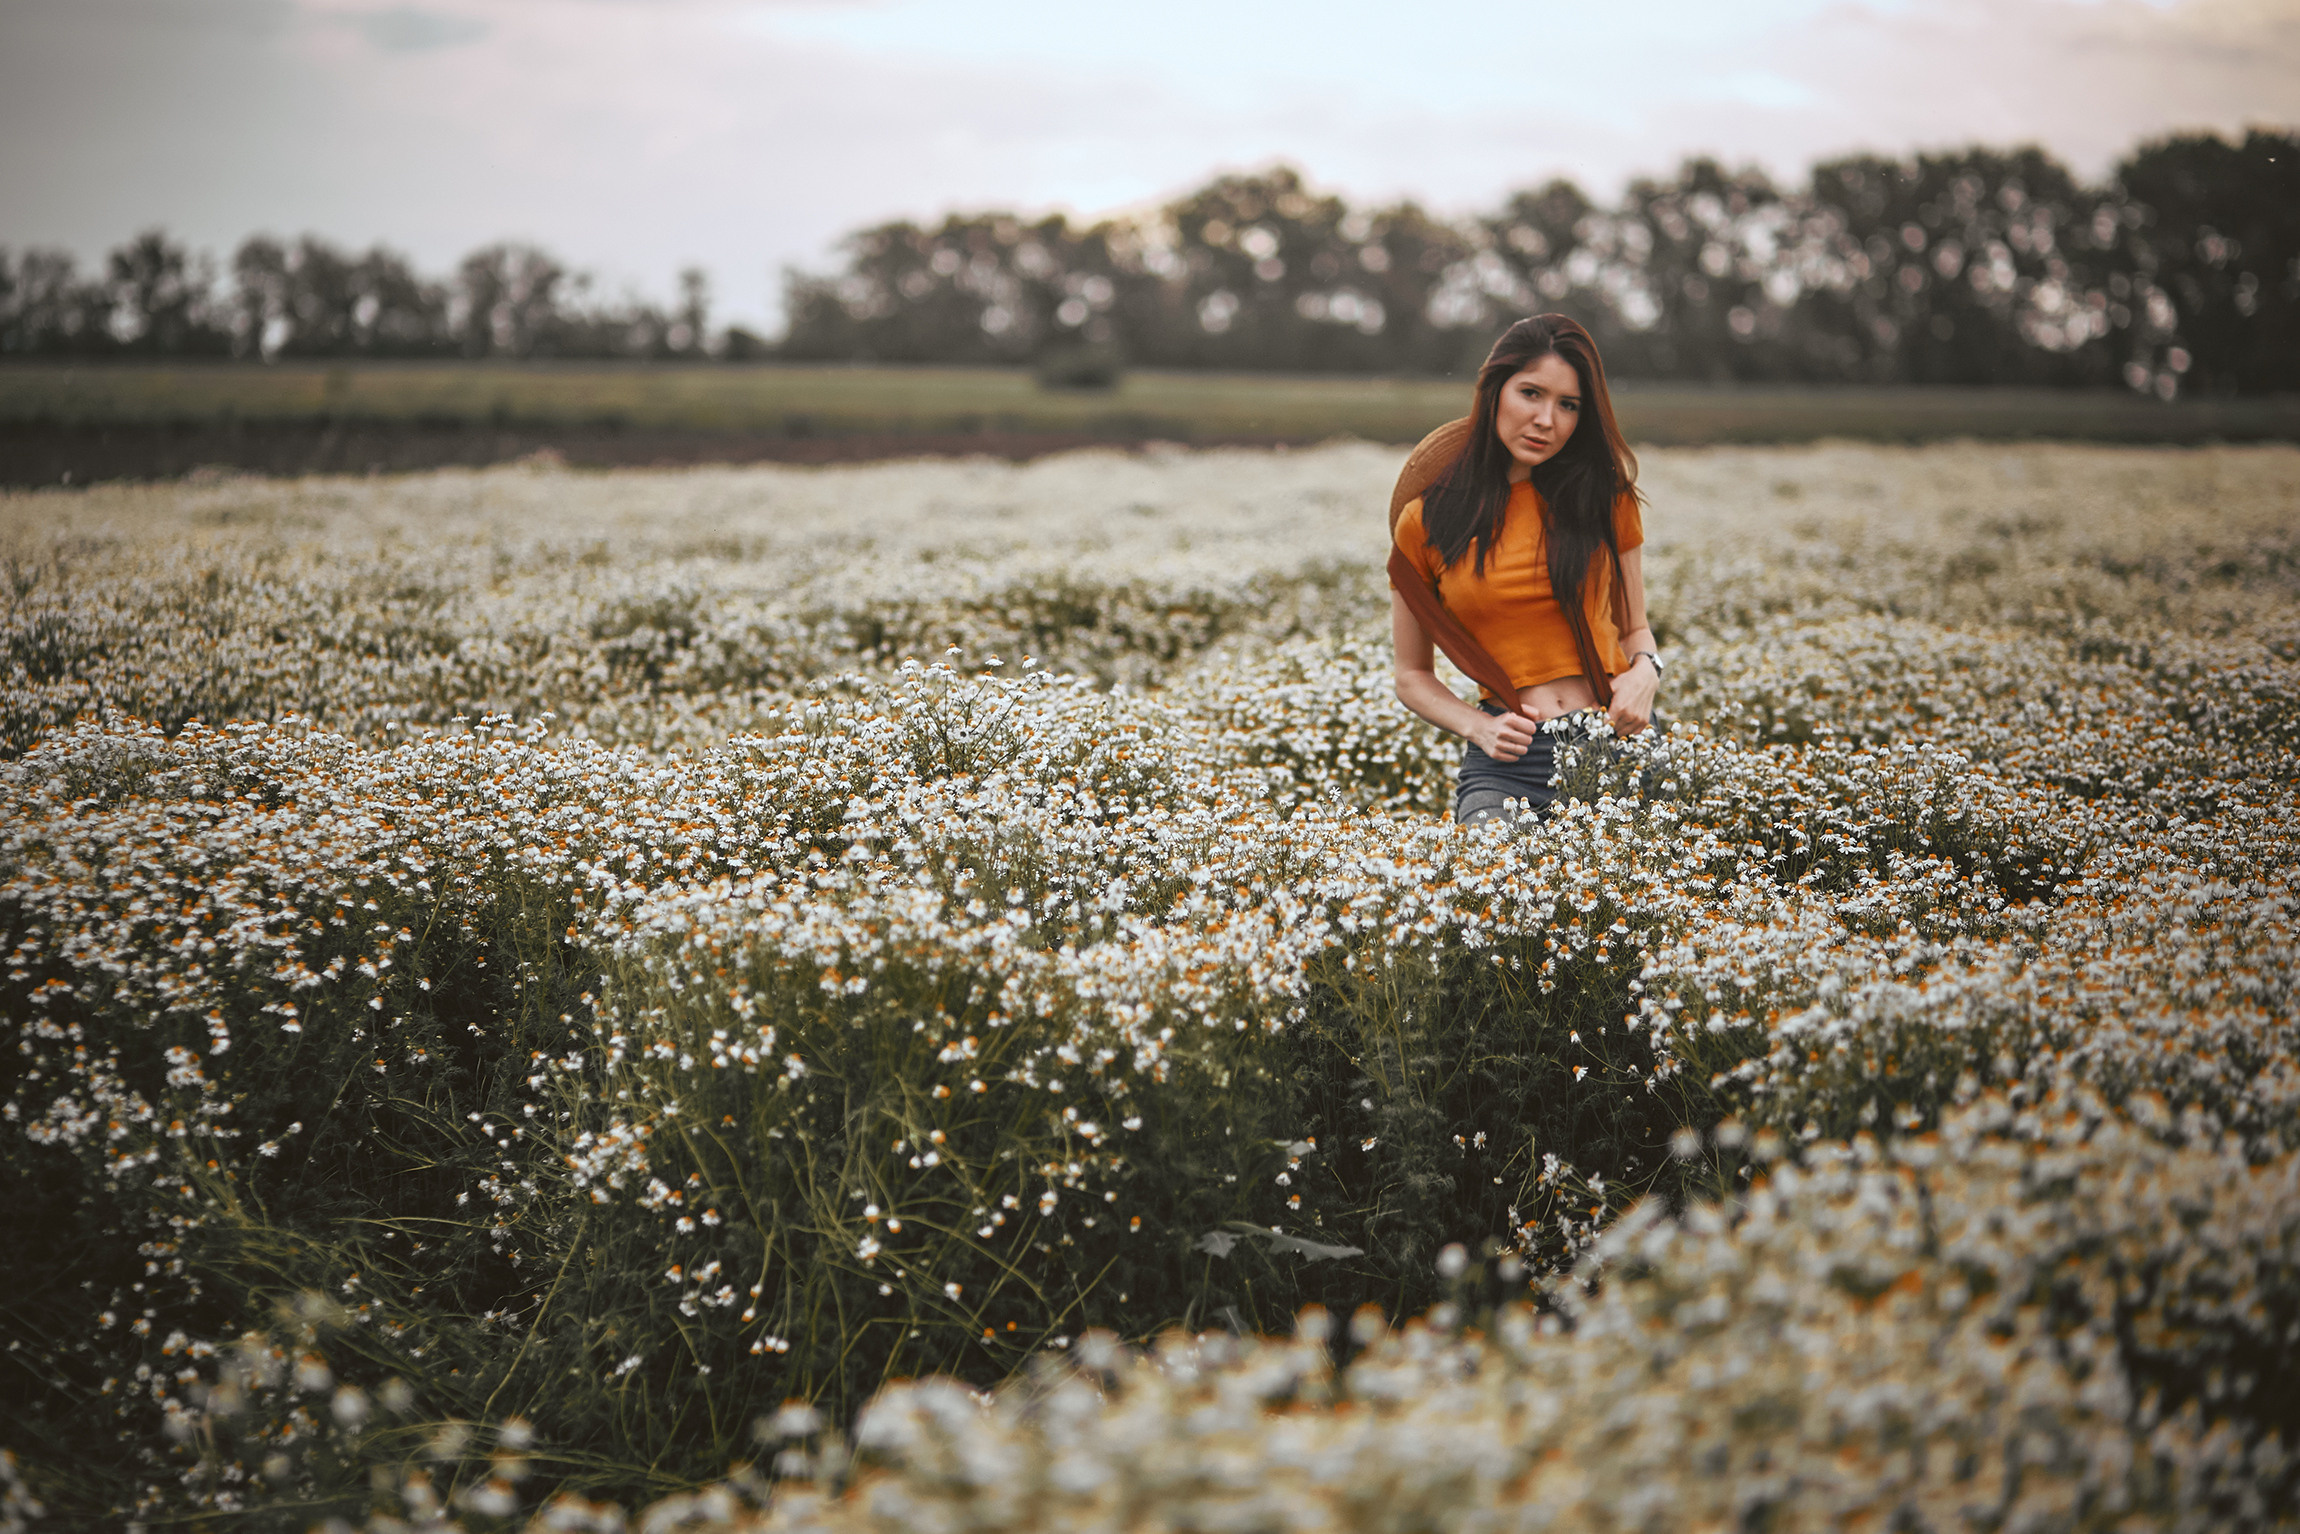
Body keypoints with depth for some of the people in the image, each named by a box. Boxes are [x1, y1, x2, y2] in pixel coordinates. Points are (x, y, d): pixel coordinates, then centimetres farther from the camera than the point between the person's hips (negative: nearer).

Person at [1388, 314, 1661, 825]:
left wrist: (1645, 670, -5)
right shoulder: (1426, 521, 3)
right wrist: (1477, 727, -6)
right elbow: (1413, 676, 12)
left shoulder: (1604, 495, 7)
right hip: (1508, 762, -2)